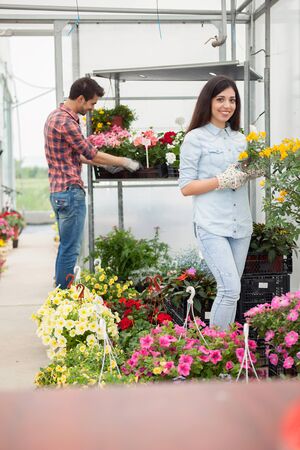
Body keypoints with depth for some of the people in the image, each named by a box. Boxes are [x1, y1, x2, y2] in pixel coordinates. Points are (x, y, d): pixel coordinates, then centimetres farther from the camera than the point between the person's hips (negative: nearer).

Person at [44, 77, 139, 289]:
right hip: (70, 192, -11)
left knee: (66, 246, 17)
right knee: (70, 249, -4)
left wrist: (106, 163, 19)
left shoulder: (56, 116, 14)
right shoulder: (66, 122, -18)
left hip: (59, 192, 11)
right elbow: (92, 154, -12)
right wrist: (124, 161, -1)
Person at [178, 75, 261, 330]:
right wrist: (223, 180, -15)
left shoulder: (240, 138, 14)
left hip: (241, 224, 6)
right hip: (212, 226, -6)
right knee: (231, 290, -14)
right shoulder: (196, 138, -2)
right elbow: (186, 187, -5)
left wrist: (252, 173, -1)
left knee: (229, 291, 10)